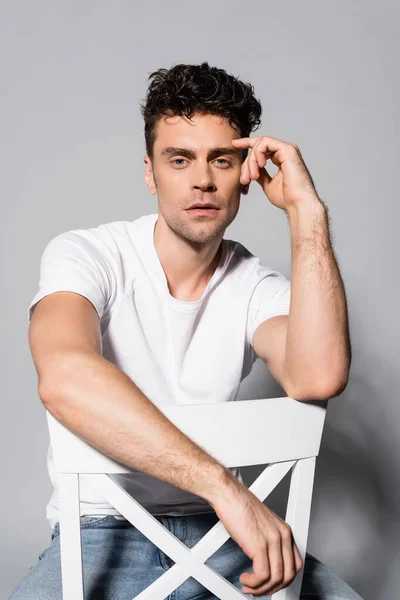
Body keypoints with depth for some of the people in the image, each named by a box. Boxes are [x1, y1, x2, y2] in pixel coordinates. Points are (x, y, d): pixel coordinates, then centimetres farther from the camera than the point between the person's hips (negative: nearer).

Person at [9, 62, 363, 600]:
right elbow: (64, 378, -32)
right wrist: (225, 487, -37)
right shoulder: (84, 254, -10)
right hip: (102, 530, -2)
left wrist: (306, 212, -19)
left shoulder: (255, 285, -2)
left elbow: (317, 380, -24)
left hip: (218, 531, 3)